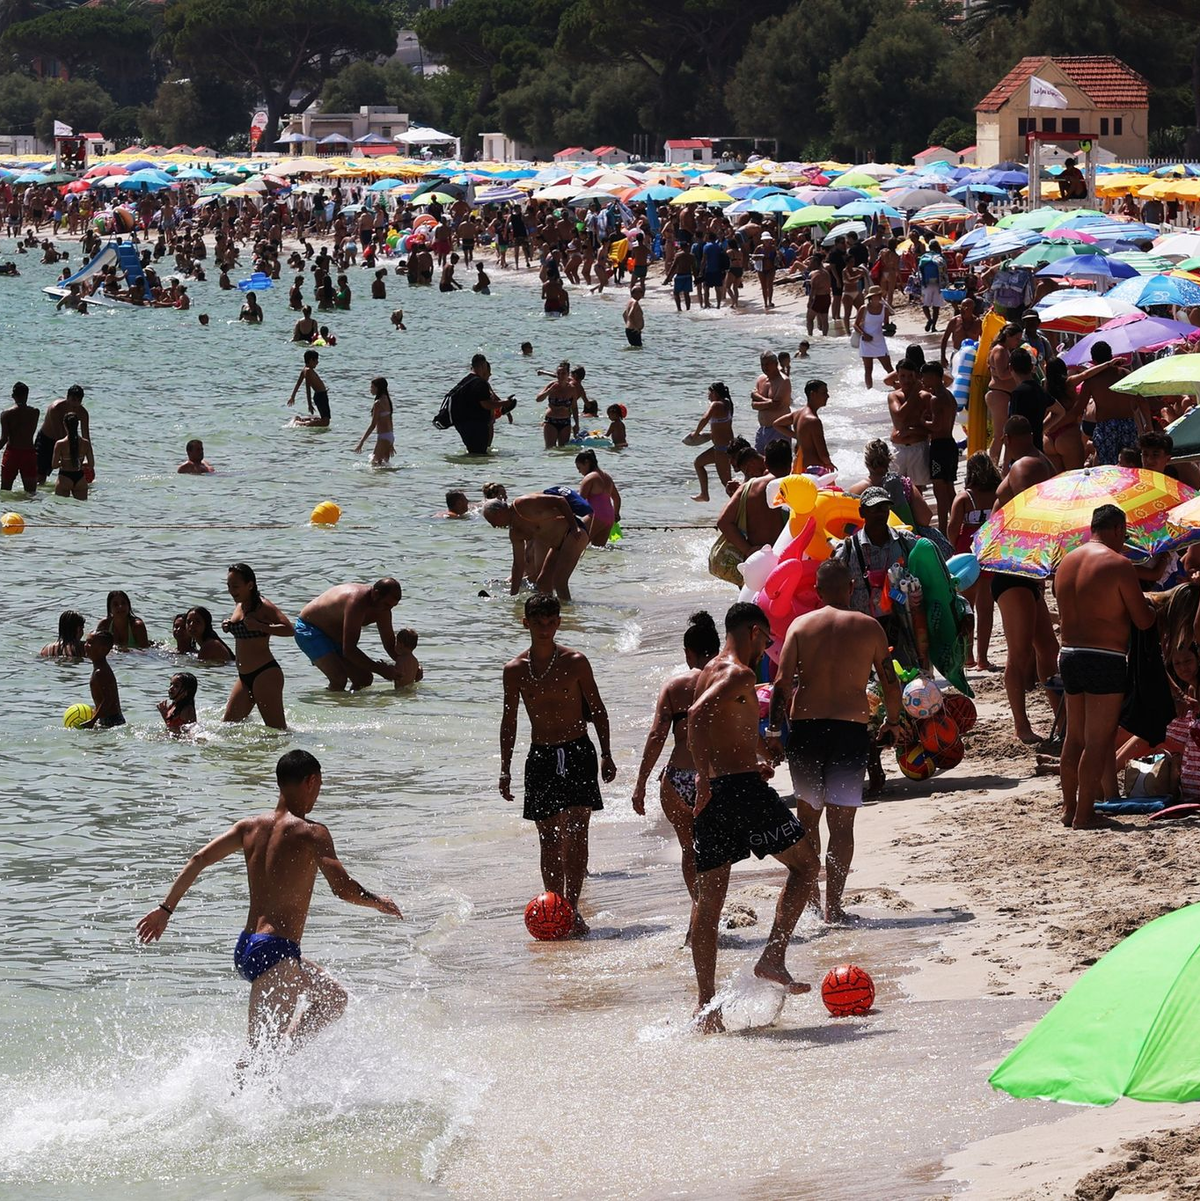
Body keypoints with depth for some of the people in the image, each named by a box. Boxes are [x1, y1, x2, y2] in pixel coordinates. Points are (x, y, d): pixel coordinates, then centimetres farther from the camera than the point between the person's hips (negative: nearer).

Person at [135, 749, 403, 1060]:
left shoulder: (250, 827, 9)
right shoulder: (311, 833, -9)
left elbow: (199, 860, 4)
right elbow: (343, 889, -17)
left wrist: (166, 908, 8)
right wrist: (380, 903, 2)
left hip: (245, 949, 8)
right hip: (275, 953, -8)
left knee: (334, 997, 26)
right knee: (262, 1049, -12)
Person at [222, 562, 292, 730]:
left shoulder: (263, 606, -13)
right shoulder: (239, 606, 12)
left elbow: (289, 629, -24)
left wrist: (260, 626, -30)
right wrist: (228, 627, 10)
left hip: (265, 674, -9)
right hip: (245, 678, 9)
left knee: (277, 729, -8)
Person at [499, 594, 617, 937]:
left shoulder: (574, 662, -3)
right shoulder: (515, 669, 3)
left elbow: (597, 709, 4)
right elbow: (509, 721, 11)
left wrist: (606, 755, 0)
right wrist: (505, 768, 9)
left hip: (578, 754, -2)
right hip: (540, 757, 2)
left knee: (576, 834, -10)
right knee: (549, 840, 4)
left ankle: (571, 909, -12)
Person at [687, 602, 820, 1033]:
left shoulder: (709, 672, 19)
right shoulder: (740, 674, -9)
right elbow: (698, 715, -25)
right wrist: (705, 780, -25)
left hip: (712, 793, 8)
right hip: (742, 788, -8)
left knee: (709, 901, 7)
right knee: (804, 864, 8)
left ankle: (706, 1006, 5)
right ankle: (773, 957, -5)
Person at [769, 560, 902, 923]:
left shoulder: (800, 626, 3)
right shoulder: (869, 627, 4)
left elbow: (782, 682, -4)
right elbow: (890, 681, 7)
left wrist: (774, 729, -2)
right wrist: (893, 721, 23)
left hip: (805, 726, 1)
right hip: (852, 726, -1)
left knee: (807, 815, 17)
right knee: (841, 822, 3)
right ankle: (833, 904, -3)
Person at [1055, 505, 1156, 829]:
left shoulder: (1066, 562, 10)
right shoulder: (1118, 564, -12)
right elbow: (1143, 620, -10)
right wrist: (1149, 606, 13)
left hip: (1069, 655, 7)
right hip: (1105, 660, -7)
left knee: (1074, 738, 17)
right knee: (1098, 741, -3)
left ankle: (1069, 807, 24)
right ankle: (1084, 815, -3)